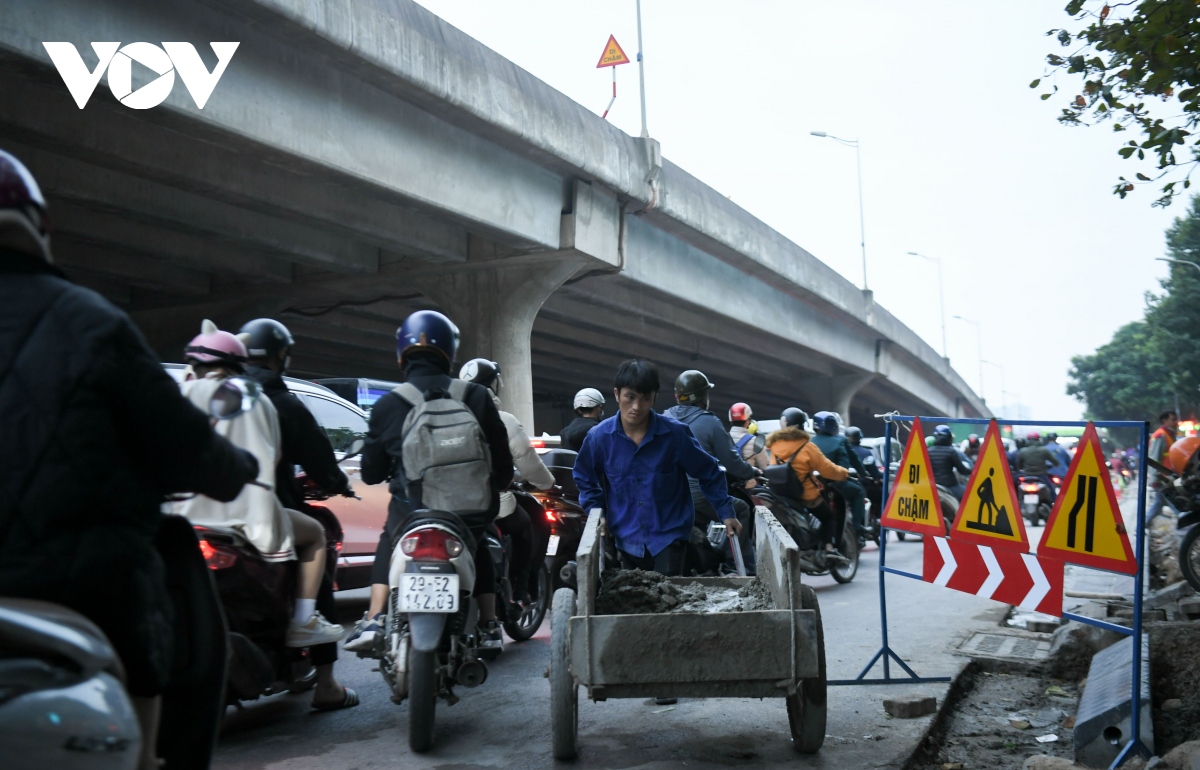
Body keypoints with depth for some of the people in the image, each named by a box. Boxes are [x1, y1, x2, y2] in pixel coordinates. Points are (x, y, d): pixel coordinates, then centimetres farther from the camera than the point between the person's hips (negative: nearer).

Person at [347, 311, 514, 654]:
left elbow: (371, 473, 6)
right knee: (481, 552, 33)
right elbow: (502, 461, 3)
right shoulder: (477, 397, -1)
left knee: (389, 545, 30)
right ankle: (490, 627, 26)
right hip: (471, 511, 1)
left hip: (412, 509, 0)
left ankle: (373, 622, 15)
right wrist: (498, 485, 26)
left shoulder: (387, 405, 0)